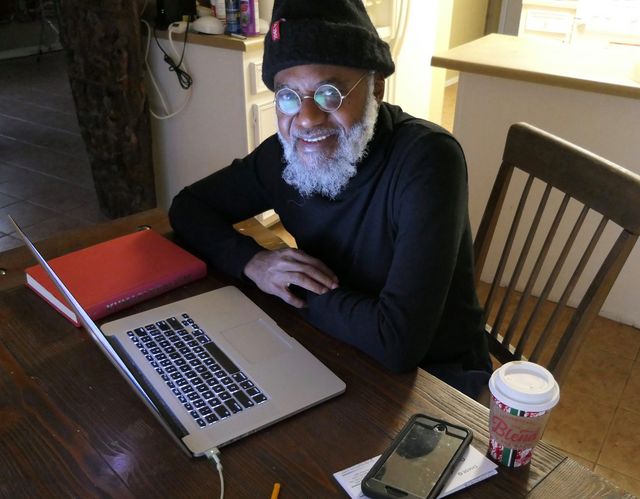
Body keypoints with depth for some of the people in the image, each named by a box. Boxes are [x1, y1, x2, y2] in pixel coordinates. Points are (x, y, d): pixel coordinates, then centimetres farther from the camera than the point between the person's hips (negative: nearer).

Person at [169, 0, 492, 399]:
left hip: (433, 373, -5)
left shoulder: (427, 160, -28)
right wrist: (252, 262, -17)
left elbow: (398, 341, -35)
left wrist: (297, 290, -19)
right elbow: (189, 206, 2)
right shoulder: (286, 153, -10)